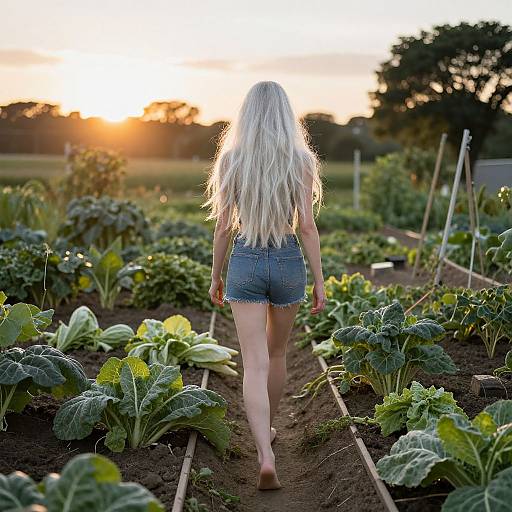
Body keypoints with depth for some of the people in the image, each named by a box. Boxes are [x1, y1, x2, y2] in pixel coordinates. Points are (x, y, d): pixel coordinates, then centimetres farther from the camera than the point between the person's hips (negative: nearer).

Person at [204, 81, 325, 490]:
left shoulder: (230, 158, -3)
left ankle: (266, 456, -17)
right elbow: (307, 226, -7)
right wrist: (320, 282, -1)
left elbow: (224, 225, -1)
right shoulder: (300, 159, -5)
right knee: (277, 353, 21)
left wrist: (216, 276, 10)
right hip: (288, 261, 1)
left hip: (245, 262, -1)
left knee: (255, 364, -3)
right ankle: (267, 428, 41)